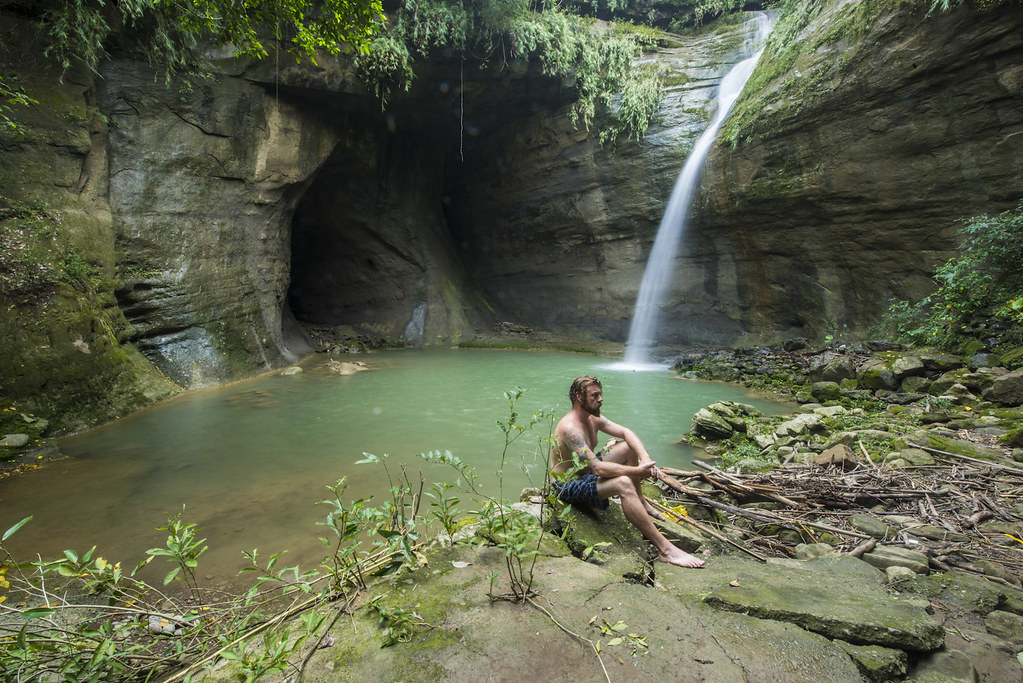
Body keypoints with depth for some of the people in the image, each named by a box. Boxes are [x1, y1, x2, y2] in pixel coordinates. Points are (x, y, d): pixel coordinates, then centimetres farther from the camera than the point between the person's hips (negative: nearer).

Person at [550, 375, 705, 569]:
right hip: (567, 486, -10)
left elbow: (626, 433, 5)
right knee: (623, 483, -33)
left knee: (629, 447, 5)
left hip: (585, 471, 10)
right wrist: (637, 471, -30)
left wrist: (645, 458, -13)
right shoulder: (570, 427, -28)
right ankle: (665, 550, -30)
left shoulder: (593, 418, 3)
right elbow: (598, 468, -33)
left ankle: (640, 501, 15)